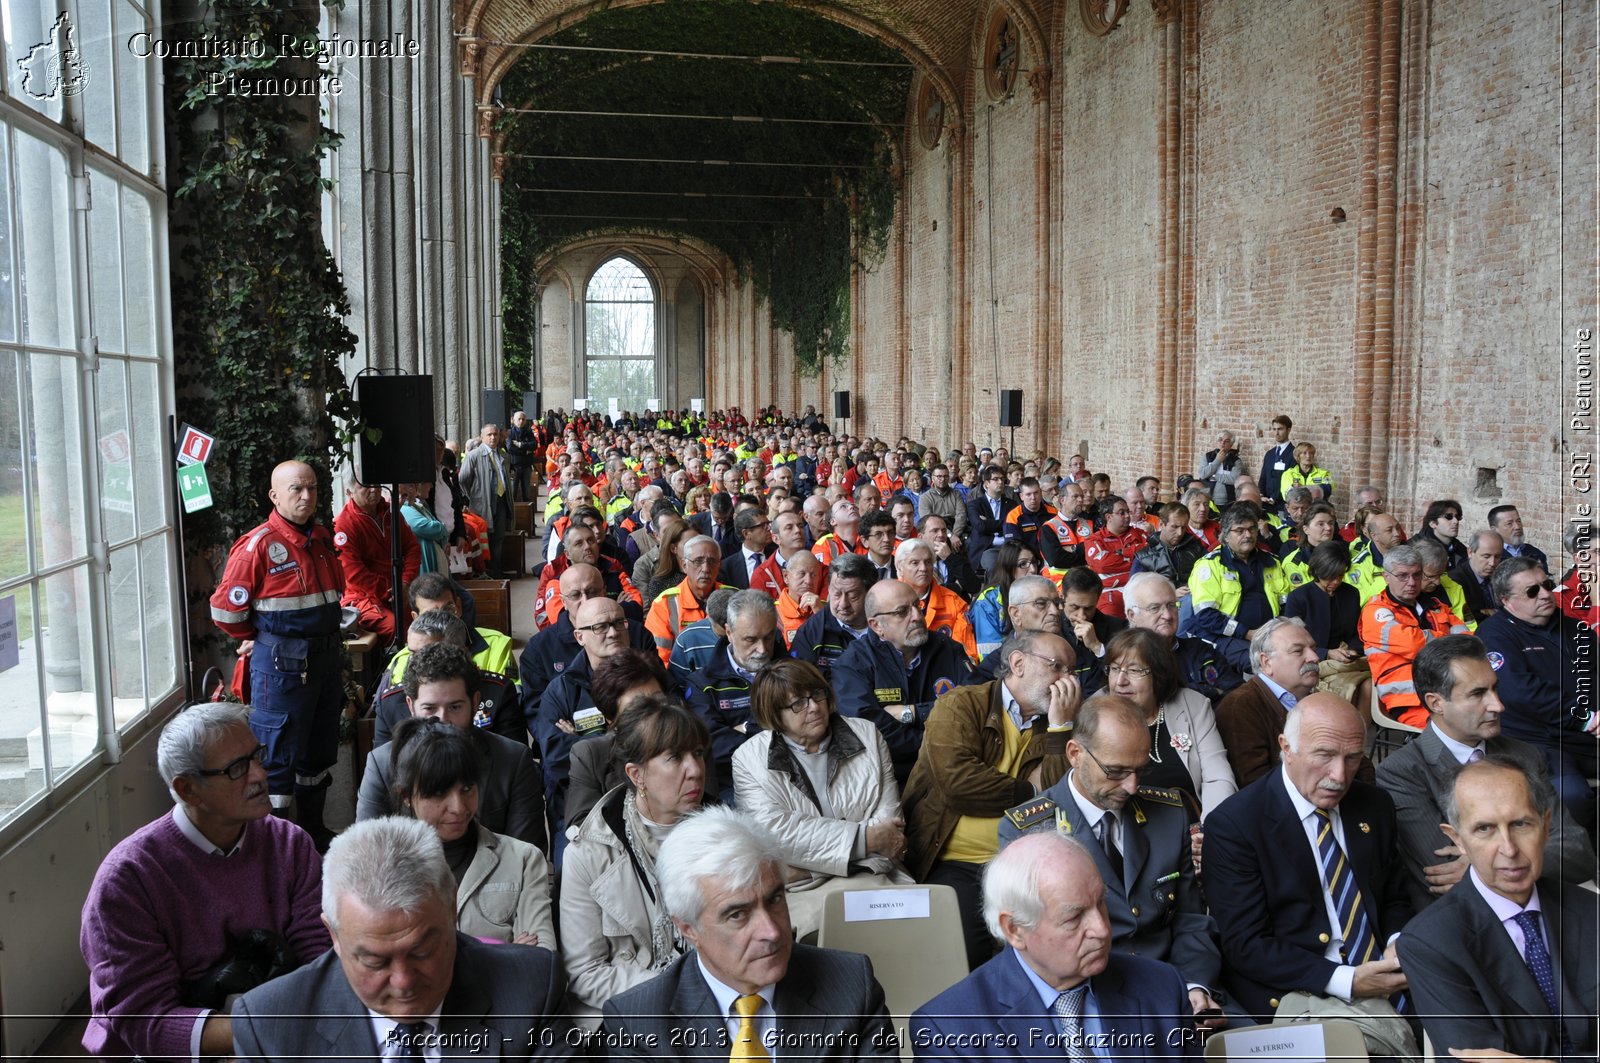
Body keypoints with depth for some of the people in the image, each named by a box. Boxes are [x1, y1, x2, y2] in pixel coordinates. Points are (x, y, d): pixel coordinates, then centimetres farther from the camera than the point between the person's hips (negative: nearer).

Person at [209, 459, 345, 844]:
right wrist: (260, 640, 2)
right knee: (279, 755, -2)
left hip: (327, 658, 8)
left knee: (319, 750, 18)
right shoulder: (259, 544, -14)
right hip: (281, 664, -8)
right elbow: (225, 606, -11)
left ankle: (313, 830, 33)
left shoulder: (322, 538, 9)